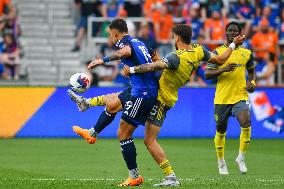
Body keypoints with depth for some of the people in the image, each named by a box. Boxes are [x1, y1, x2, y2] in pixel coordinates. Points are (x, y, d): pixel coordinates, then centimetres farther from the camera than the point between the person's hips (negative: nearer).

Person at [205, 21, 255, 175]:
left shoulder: (247, 53, 7)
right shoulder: (218, 52, 1)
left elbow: (251, 71, 24)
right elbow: (207, 74, -4)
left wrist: (251, 83, 3)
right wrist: (224, 69, -19)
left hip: (240, 96, 0)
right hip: (221, 97, 0)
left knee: (246, 123, -22)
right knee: (221, 131, 8)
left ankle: (241, 158, -4)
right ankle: (221, 163, 28)